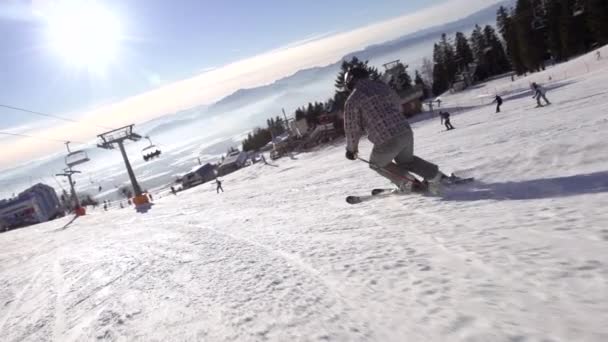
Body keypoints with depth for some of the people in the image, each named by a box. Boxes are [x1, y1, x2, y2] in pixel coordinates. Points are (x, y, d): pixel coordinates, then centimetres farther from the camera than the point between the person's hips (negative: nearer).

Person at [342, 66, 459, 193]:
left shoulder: (352, 100, -2)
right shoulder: (381, 86, 14)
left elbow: (352, 128, 0)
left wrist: (351, 148, 15)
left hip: (386, 141, -6)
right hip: (406, 132, 6)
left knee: (377, 163, 24)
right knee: (406, 159, 32)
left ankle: (408, 183, 12)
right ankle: (438, 177, 28)